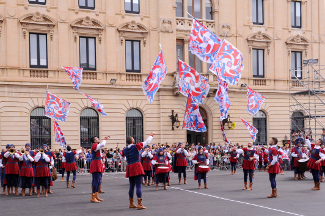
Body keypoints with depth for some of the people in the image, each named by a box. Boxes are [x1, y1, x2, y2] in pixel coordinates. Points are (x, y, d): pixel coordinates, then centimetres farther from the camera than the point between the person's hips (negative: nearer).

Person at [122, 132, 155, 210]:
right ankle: (139, 204, -9)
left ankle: (131, 203, 21)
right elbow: (147, 142, 2)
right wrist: (151, 135, 16)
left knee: (132, 186, 14)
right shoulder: (136, 146, -6)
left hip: (129, 168, 6)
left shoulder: (125, 150, 8)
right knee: (139, 186, -6)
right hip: (137, 167, -6)